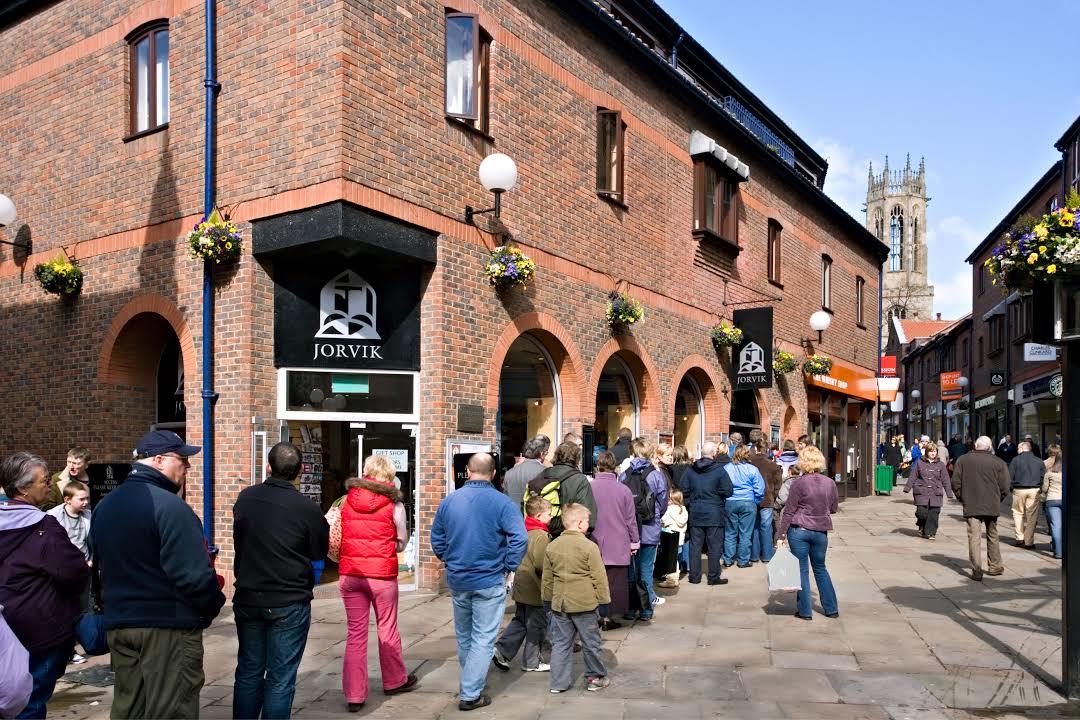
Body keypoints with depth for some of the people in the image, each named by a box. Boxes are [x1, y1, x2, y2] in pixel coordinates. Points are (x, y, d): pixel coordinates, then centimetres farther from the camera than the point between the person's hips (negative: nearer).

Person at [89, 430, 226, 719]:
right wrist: (213, 604, -6)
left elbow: (100, 563, 16)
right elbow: (194, 573, -24)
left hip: (118, 623, 8)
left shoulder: (104, 506, 8)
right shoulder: (169, 505, -19)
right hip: (168, 628, -8)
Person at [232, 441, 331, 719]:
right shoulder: (306, 508, -17)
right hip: (289, 603, -4)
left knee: (249, 672, 17)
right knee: (280, 678, 5)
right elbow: (320, 552, -3)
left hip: (247, 599, 4)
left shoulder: (245, 498, -3)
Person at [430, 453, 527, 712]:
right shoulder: (501, 502, -14)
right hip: (489, 581, -4)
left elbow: (436, 538, 8)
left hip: (457, 580, 5)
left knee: (464, 636, 21)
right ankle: (470, 695, 6)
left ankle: (471, 681, 38)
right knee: (483, 639, 5)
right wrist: (508, 567, -8)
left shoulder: (449, 500, 0)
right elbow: (520, 538, -21)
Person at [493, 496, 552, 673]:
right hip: (535, 589, -8)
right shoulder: (541, 536, -20)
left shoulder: (525, 532, 8)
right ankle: (531, 663, 15)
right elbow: (541, 564, -26)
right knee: (537, 626, 5)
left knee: (520, 621, 20)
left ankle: (501, 650, 12)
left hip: (521, 586, 8)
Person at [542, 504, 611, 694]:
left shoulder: (552, 546, 2)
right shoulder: (589, 547, -12)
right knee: (590, 642, 11)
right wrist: (604, 601, 0)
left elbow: (547, 578, 10)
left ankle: (559, 682, 12)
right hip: (584, 603, -4)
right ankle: (595, 677, 23)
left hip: (559, 603, 4)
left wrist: (547, 599, 20)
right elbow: (599, 578, -9)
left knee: (561, 643, 11)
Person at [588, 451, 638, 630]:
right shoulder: (623, 490, -8)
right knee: (613, 581, 7)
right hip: (618, 546, -1)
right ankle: (608, 617, 9)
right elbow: (631, 519, 0)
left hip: (594, 544, 1)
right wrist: (634, 542, 12)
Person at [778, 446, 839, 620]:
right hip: (821, 531, 4)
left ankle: (805, 611, 10)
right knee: (820, 568, 20)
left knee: (802, 570, 6)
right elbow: (834, 508, 12)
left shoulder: (799, 482, -13)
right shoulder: (830, 483, -1)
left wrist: (782, 534, -5)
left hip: (799, 530, -4)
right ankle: (831, 608, 23)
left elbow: (789, 510, -10)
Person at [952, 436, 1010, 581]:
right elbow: (1005, 488, -1)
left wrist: (961, 498, 13)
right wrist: (997, 500, 15)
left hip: (971, 506, -1)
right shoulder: (999, 462, -4)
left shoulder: (963, 460, -2)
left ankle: (976, 571, -5)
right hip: (992, 506, 1)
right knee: (992, 536, 19)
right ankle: (995, 566, 30)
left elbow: (955, 483, 0)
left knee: (974, 537, -1)